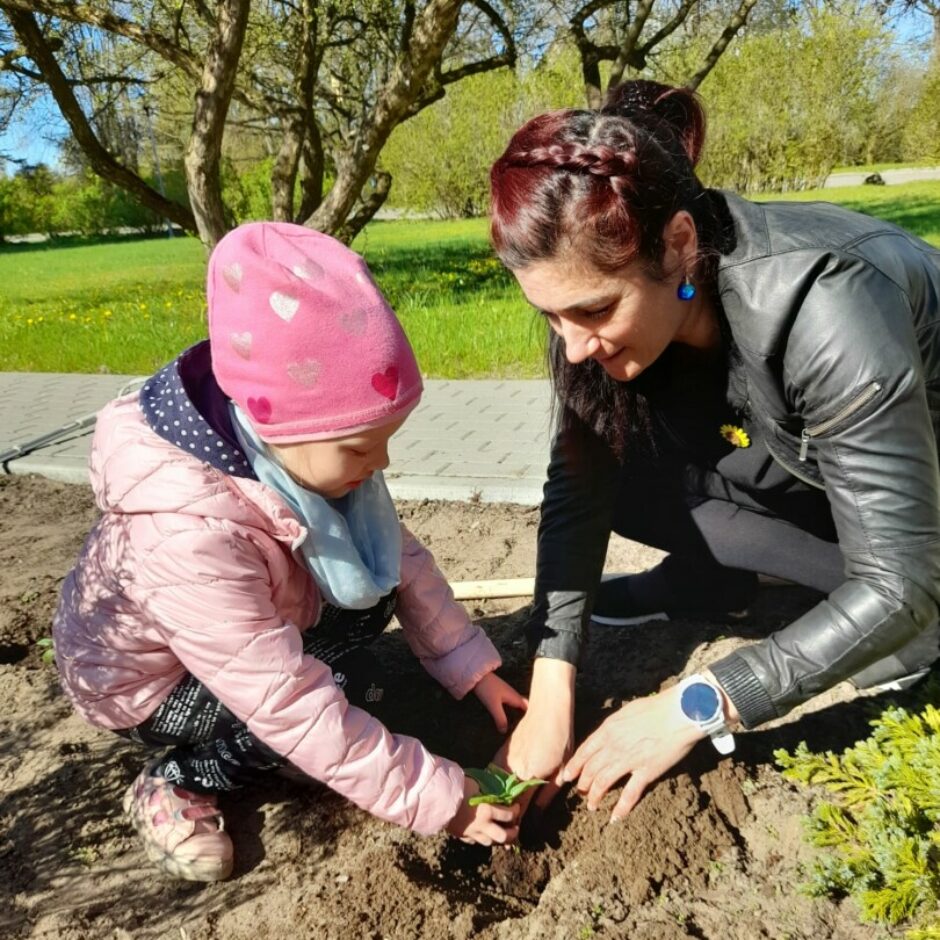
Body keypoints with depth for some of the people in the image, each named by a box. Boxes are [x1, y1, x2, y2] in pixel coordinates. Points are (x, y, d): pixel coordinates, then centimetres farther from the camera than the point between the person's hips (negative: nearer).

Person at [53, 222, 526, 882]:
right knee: (350, 687, -25)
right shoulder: (189, 537, -43)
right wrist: (438, 800, -31)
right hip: (148, 680, -6)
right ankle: (179, 783, -2)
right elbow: (297, 710, -38)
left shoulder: (298, 447, -22)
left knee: (372, 592, -13)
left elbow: (404, 560, -11)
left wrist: (476, 671, -12)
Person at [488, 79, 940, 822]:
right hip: (799, 461, 4)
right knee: (610, 465, -17)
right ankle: (708, 583, 5)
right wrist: (550, 692, -25)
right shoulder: (603, 299, -22)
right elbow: (577, 488, -18)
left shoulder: (824, 312, -39)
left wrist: (693, 707, -33)